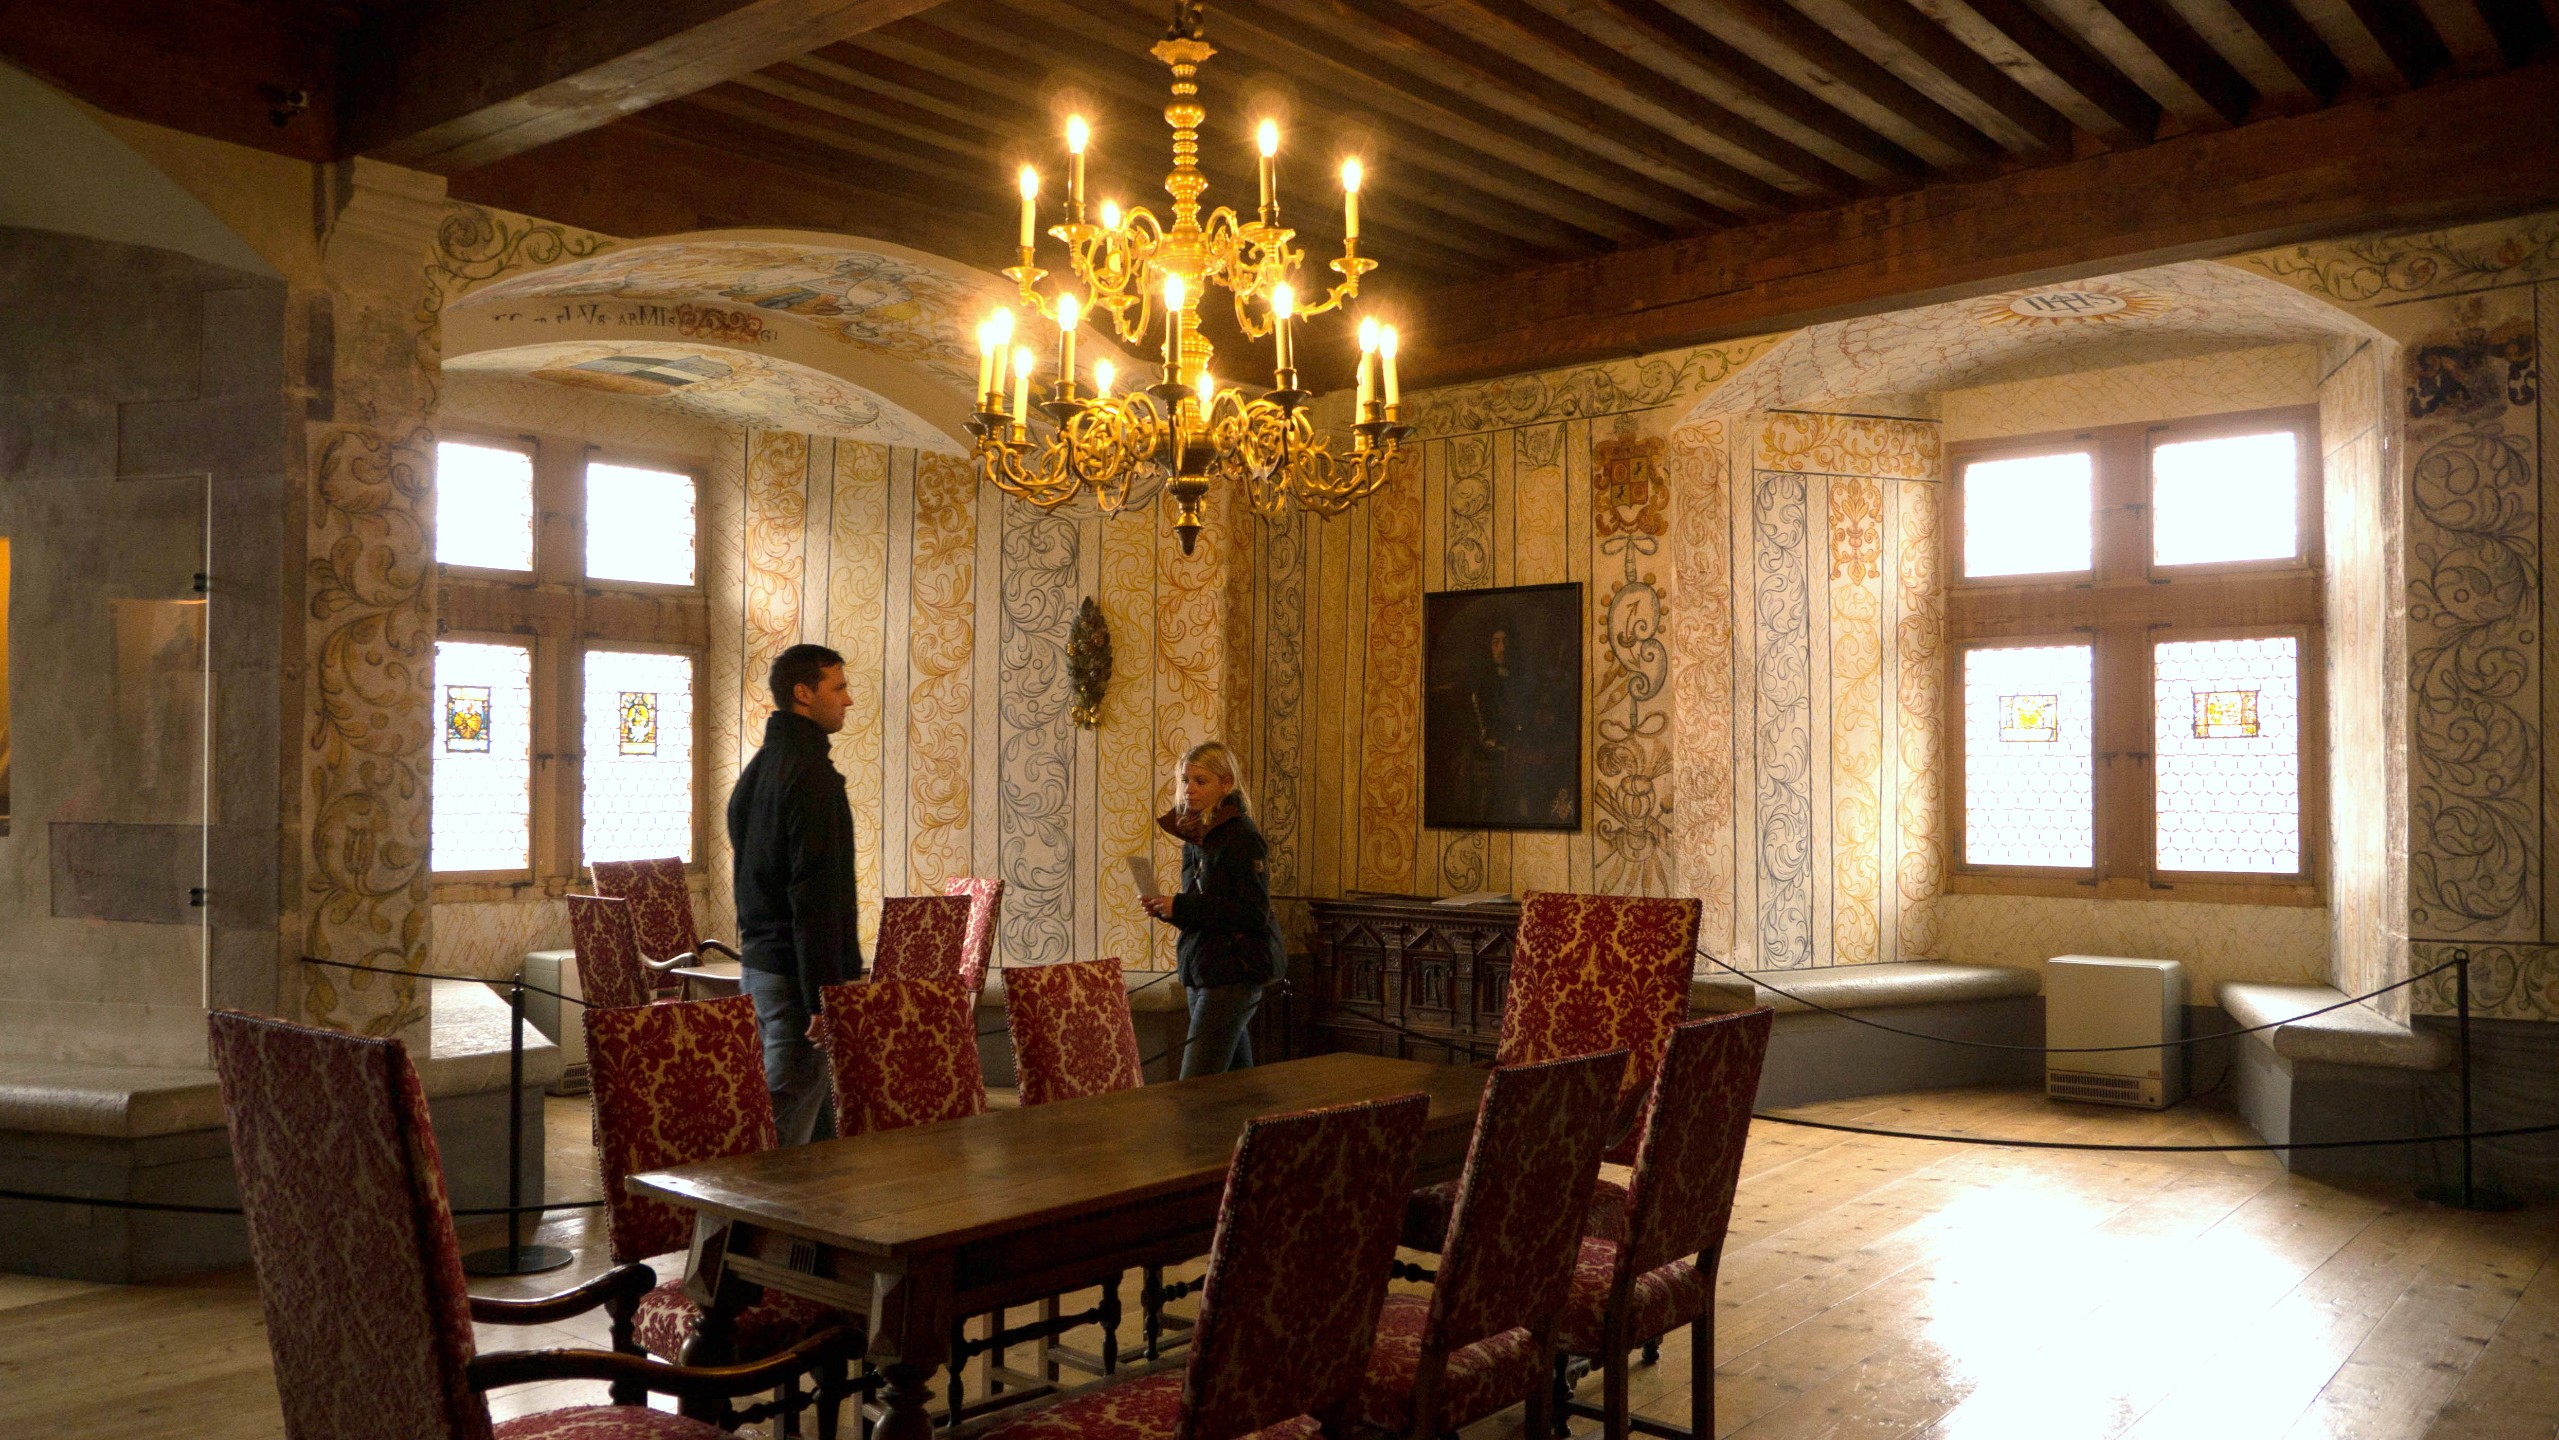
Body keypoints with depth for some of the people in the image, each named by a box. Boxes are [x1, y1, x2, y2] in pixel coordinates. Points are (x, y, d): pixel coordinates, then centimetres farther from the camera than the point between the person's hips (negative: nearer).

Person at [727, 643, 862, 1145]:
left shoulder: (757, 769, 15)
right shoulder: (810, 773, -16)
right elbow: (814, 893, -21)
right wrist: (822, 993, -22)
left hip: (759, 965, 10)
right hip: (796, 971, -10)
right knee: (791, 1115, -5)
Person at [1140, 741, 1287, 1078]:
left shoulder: (1241, 838, -14)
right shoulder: (1195, 837, 12)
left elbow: (1255, 913, -20)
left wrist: (1181, 908, -21)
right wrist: (1165, 908, 0)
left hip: (1234, 971, -9)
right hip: (1203, 970, 9)